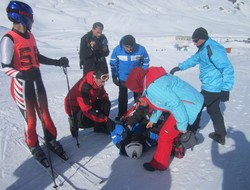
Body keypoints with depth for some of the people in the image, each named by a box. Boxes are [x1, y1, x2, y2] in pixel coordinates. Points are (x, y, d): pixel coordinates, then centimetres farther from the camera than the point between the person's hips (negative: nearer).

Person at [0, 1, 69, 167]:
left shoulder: (30, 36, 8)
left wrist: (57, 62, 9)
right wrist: (22, 75, -34)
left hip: (37, 81, 7)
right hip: (22, 85, -6)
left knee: (45, 112, 14)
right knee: (30, 118, 5)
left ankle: (51, 139, 32)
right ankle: (34, 146, 27)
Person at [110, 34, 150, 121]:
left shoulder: (141, 49, -23)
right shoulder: (117, 50, -22)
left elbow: (146, 62, -7)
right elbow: (113, 63, -8)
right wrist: (114, 76, -7)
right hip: (122, 77, 1)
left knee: (138, 96, 14)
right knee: (122, 97, 14)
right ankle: (122, 114, 31)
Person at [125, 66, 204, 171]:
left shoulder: (153, 87, -26)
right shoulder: (151, 81, 8)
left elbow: (175, 104, -27)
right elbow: (160, 102, 20)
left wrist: (182, 125, -16)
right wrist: (153, 120, 30)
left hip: (190, 108, -10)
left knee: (165, 135, 0)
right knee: (172, 130, 25)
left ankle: (158, 164, 17)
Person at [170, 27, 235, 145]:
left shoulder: (213, 49, -22)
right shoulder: (204, 49, 8)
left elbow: (228, 69, -24)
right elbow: (194, 59, 24)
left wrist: (225, 89, -24)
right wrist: (179, 67, 20)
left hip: (211, 88, -10)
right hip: (214, 87, 10)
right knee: (214, 111, 20)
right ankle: (220, 136, 34)